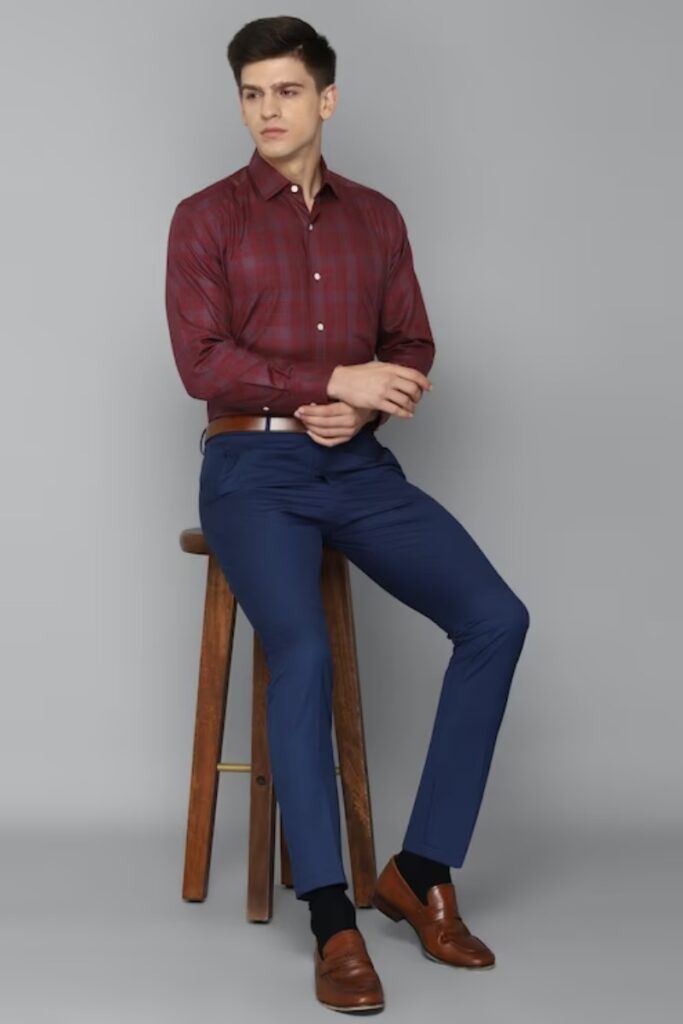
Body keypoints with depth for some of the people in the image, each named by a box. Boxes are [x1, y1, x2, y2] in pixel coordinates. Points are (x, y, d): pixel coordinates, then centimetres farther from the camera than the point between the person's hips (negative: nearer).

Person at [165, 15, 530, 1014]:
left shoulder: (376, 216, 14)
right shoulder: (206, 217, 2)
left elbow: (412, 348, 14)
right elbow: (202, 361, -8)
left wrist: (362, 408, -8)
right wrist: (336, 380, -15)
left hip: (360, 462, 4)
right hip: (253, 467, -4)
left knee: (496, 619, -16)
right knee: (302, 651, -29)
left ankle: (422, 869, -5)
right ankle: (334, 923, -20)